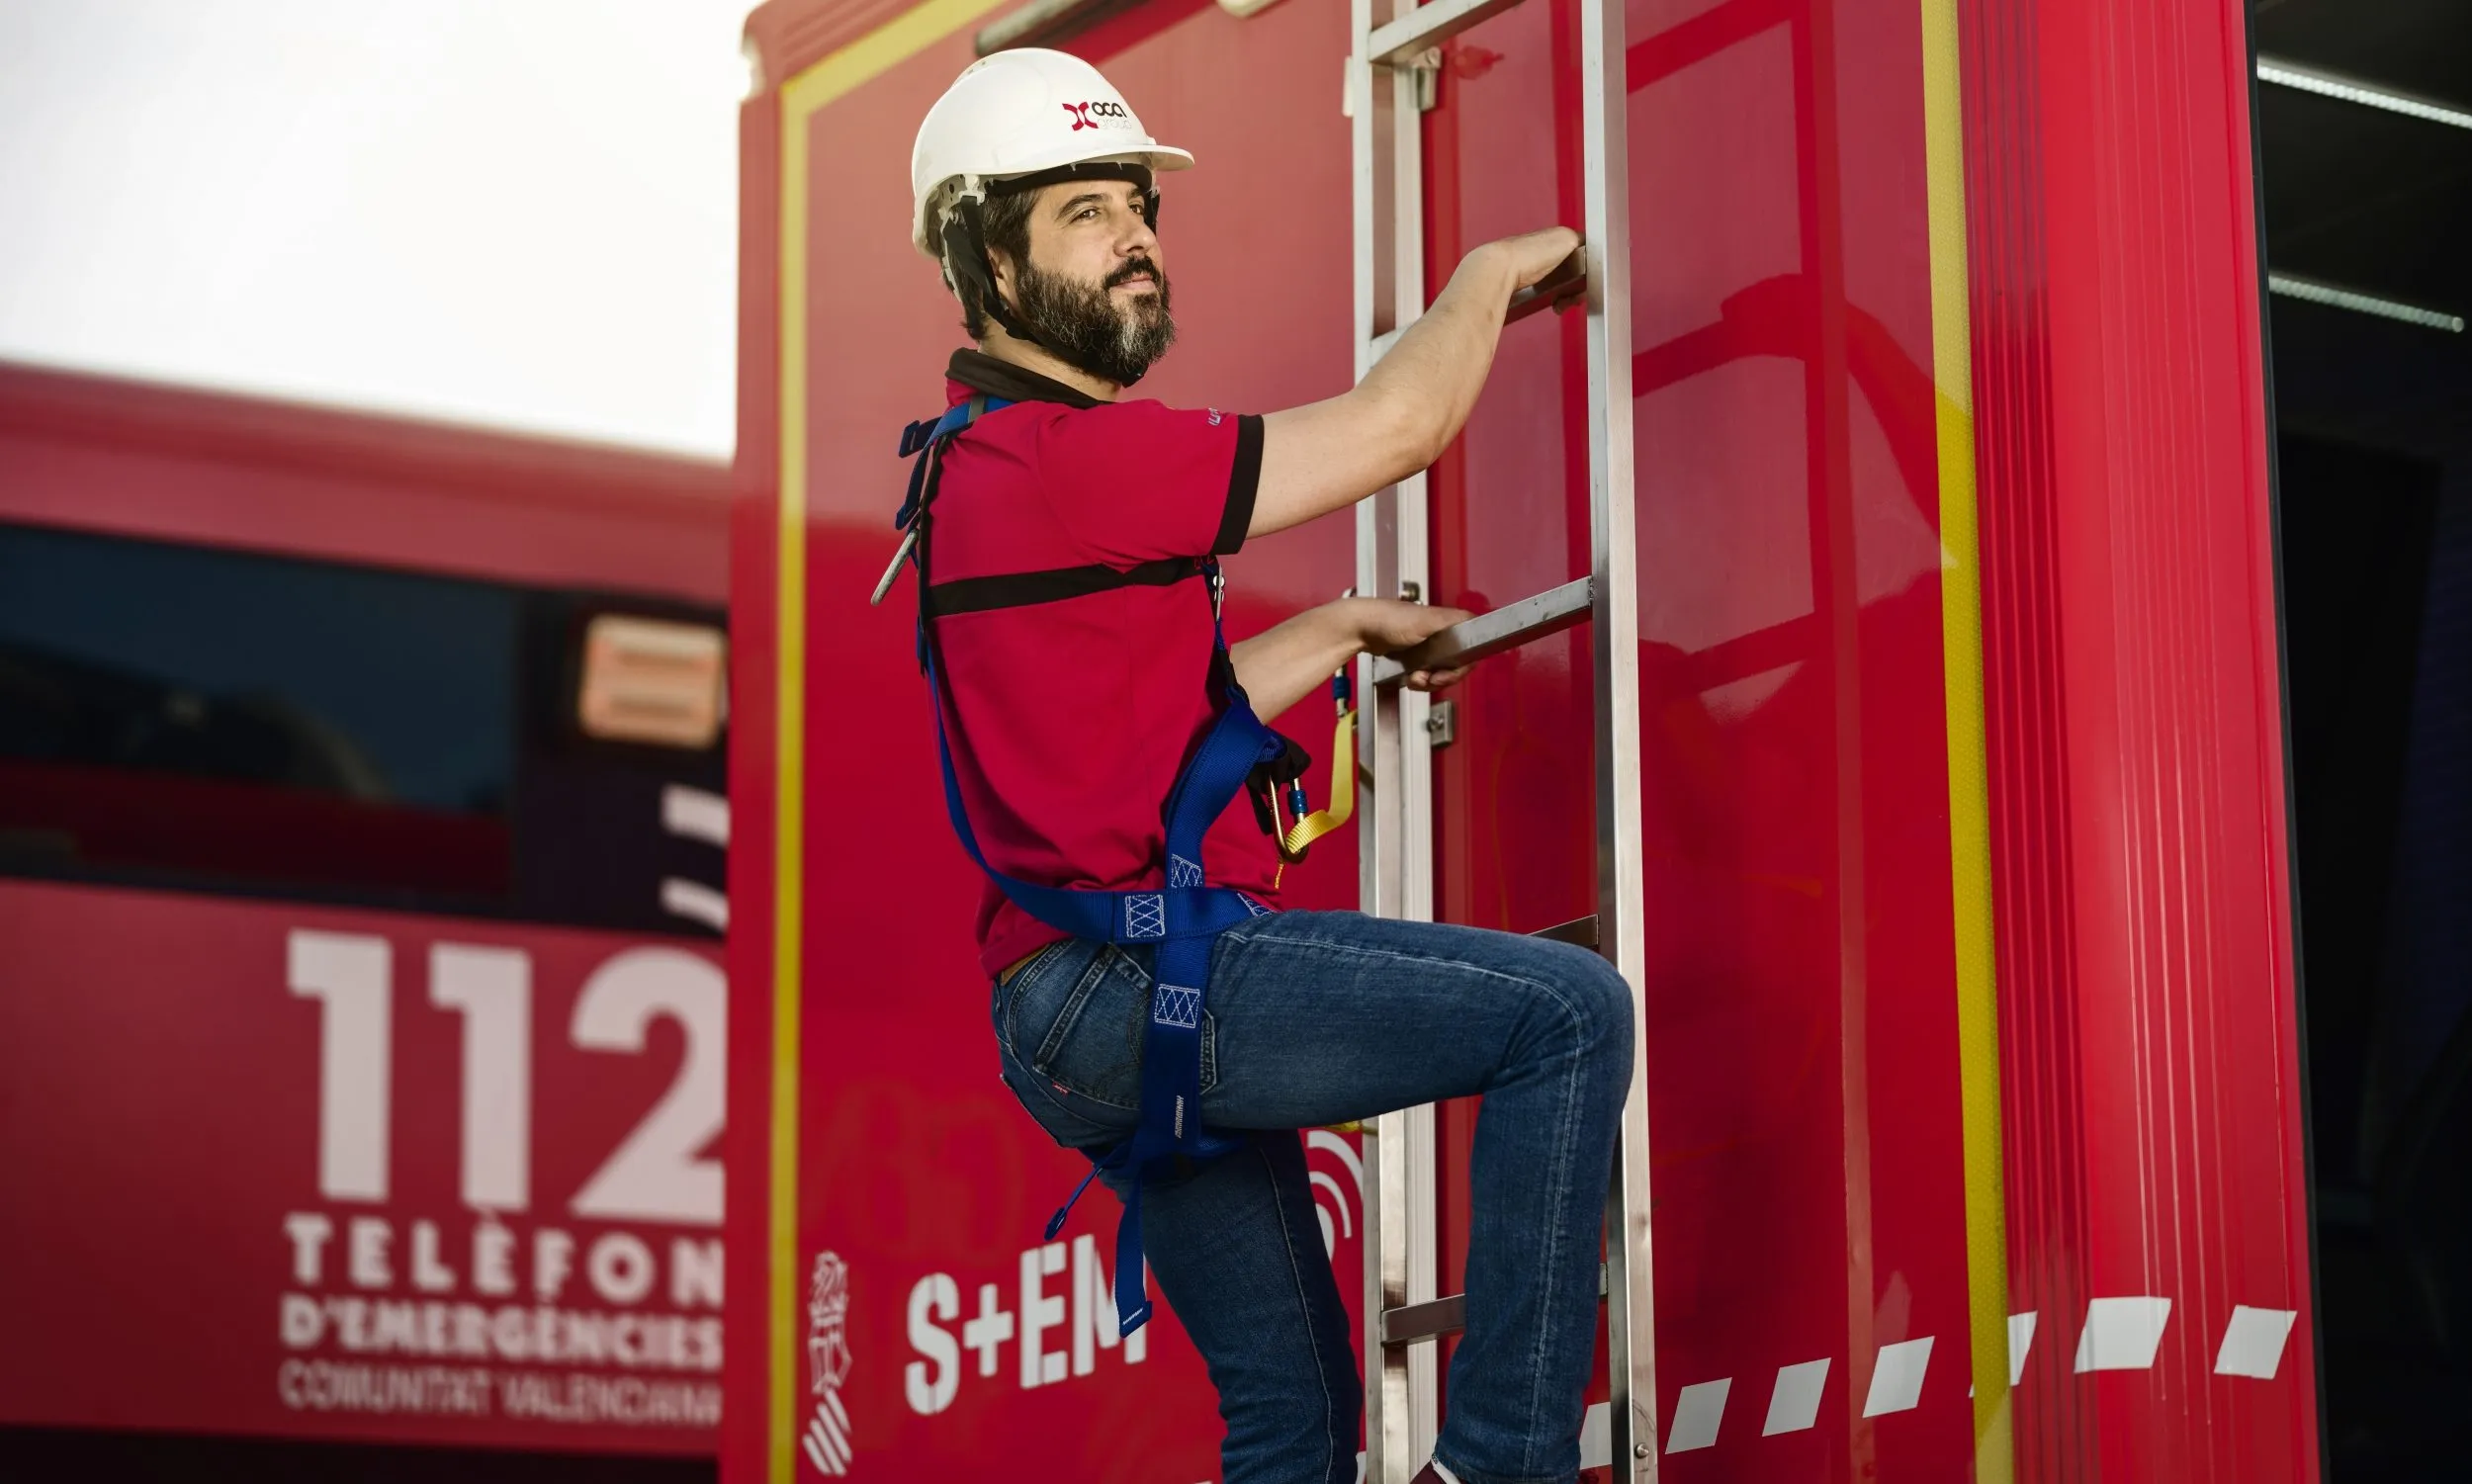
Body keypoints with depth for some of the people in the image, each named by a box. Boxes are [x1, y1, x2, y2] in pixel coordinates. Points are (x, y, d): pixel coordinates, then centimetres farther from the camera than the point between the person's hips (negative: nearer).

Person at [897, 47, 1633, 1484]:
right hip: (1138, 974, -11)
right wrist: (1492, 273, 4)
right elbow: (1397, 424, -13)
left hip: (1095, 1022, 11)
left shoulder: (985, 470, 21)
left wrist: (1340, 632, 34)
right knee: (1569, 1011, -17)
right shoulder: (1057, 454, -13)